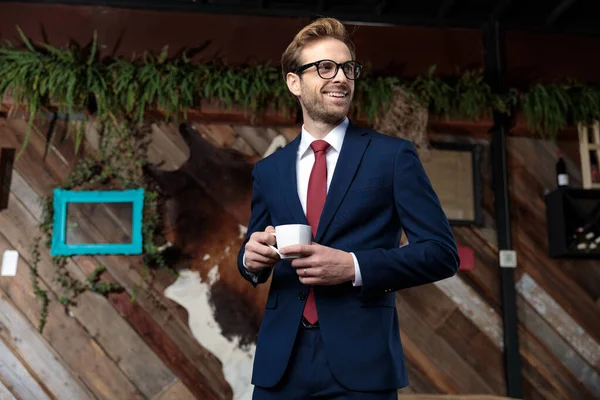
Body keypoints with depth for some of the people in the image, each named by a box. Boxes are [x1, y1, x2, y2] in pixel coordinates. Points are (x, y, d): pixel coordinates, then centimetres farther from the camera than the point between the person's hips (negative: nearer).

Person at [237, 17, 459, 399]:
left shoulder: (393, 155, -2)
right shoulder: (268, 169, 8)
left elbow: (442, 252, -6)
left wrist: (354, 267, -17)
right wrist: (252, 258, -8)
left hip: (360, 362, -3)